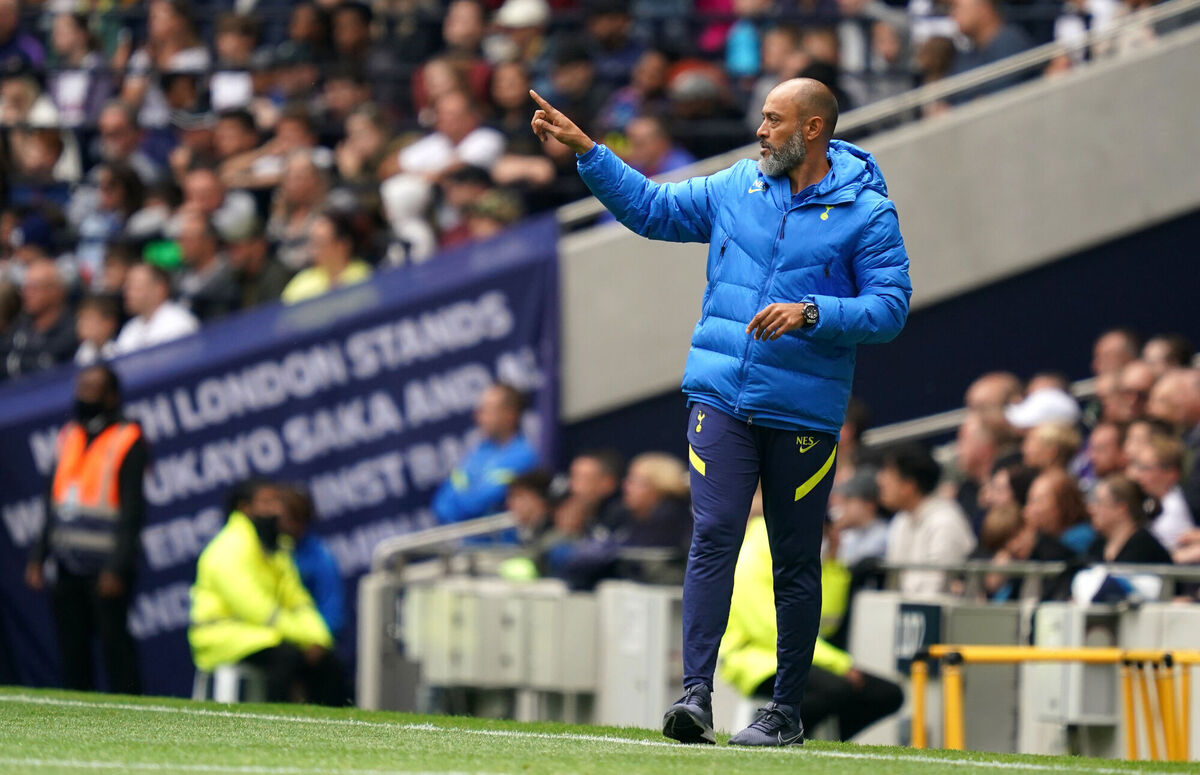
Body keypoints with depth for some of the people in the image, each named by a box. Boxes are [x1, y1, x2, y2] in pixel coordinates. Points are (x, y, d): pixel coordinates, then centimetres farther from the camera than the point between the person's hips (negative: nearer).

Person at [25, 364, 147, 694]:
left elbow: (131, 510, -11)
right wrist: (38, 555, 12)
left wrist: (116, 568, -17)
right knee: (71, 650, 6)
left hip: (105, 566, -7)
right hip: (69, 565, 7)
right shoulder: (68, 436, 16)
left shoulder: (128, 441, -6)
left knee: (115, 646, -7)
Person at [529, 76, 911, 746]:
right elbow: (649, 207, 21)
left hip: (804, 412, -3)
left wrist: (810, 313, -20)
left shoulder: (867, 213, -3)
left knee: (796, 560, 5)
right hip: (722, 397, 3)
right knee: (713, 536, -11)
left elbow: (890, 307, -9)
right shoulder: (736, 188, 10)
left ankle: (787, 709, 14)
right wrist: (586, 150, 14)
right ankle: (697, 694, -17)